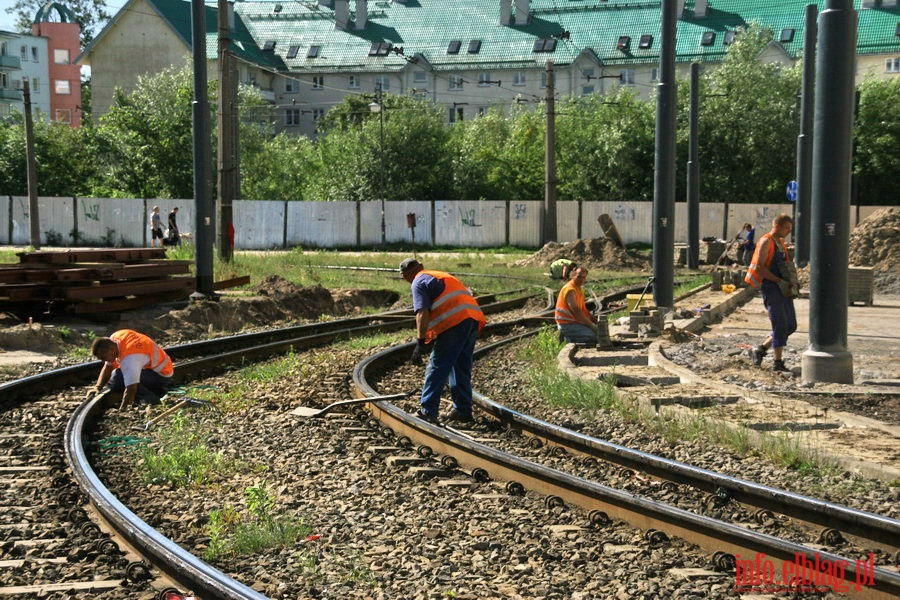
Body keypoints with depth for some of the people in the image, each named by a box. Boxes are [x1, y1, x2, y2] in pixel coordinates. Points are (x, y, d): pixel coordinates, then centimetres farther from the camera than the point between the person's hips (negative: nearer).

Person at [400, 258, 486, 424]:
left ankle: (427, 411, -1)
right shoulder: (441, 275, 31)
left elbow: (422, 313, -8)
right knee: (462, 368, 15)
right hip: (473, 319, 8)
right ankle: (463, 411, 17)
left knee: (437, 367, -2)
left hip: (454, 323, -8)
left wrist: (420, 343, -12)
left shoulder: (419, 282, 6)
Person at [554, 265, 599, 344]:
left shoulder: (580, 289, 15)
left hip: (574, 322, 10)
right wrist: (591, 325, -22)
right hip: (567, 325, -10)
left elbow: (583, 309, 21)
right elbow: (576, 311, -25)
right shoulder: (570, 290, -18)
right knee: (594, 336, -22)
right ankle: (569, 339, -8)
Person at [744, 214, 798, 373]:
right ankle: (778, 362, -3)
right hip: (771, 288, -9)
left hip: (783, 290, 9)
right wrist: (779, 281, -19)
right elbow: (759, 267, -17)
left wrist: (792, 283, 10)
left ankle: (760, 350, 18)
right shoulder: (766, 241, -8)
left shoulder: (781, 243, 19)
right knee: (780, 325, -10)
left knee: (791, 326, 8)